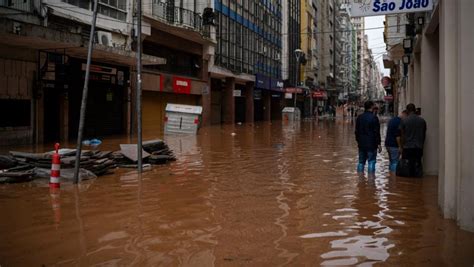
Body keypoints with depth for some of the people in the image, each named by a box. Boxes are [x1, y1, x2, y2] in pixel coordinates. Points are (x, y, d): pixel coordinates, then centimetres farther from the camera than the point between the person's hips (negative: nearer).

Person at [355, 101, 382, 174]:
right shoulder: (374, 118, -11)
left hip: (361, 144, 6)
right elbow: (376, 132, -11)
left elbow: (357, 131, 14)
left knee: (361, 162, 12)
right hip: (371, 144, -6)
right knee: (371, 162, -1)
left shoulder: (359, 117, 8)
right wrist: (378, 143, -6)